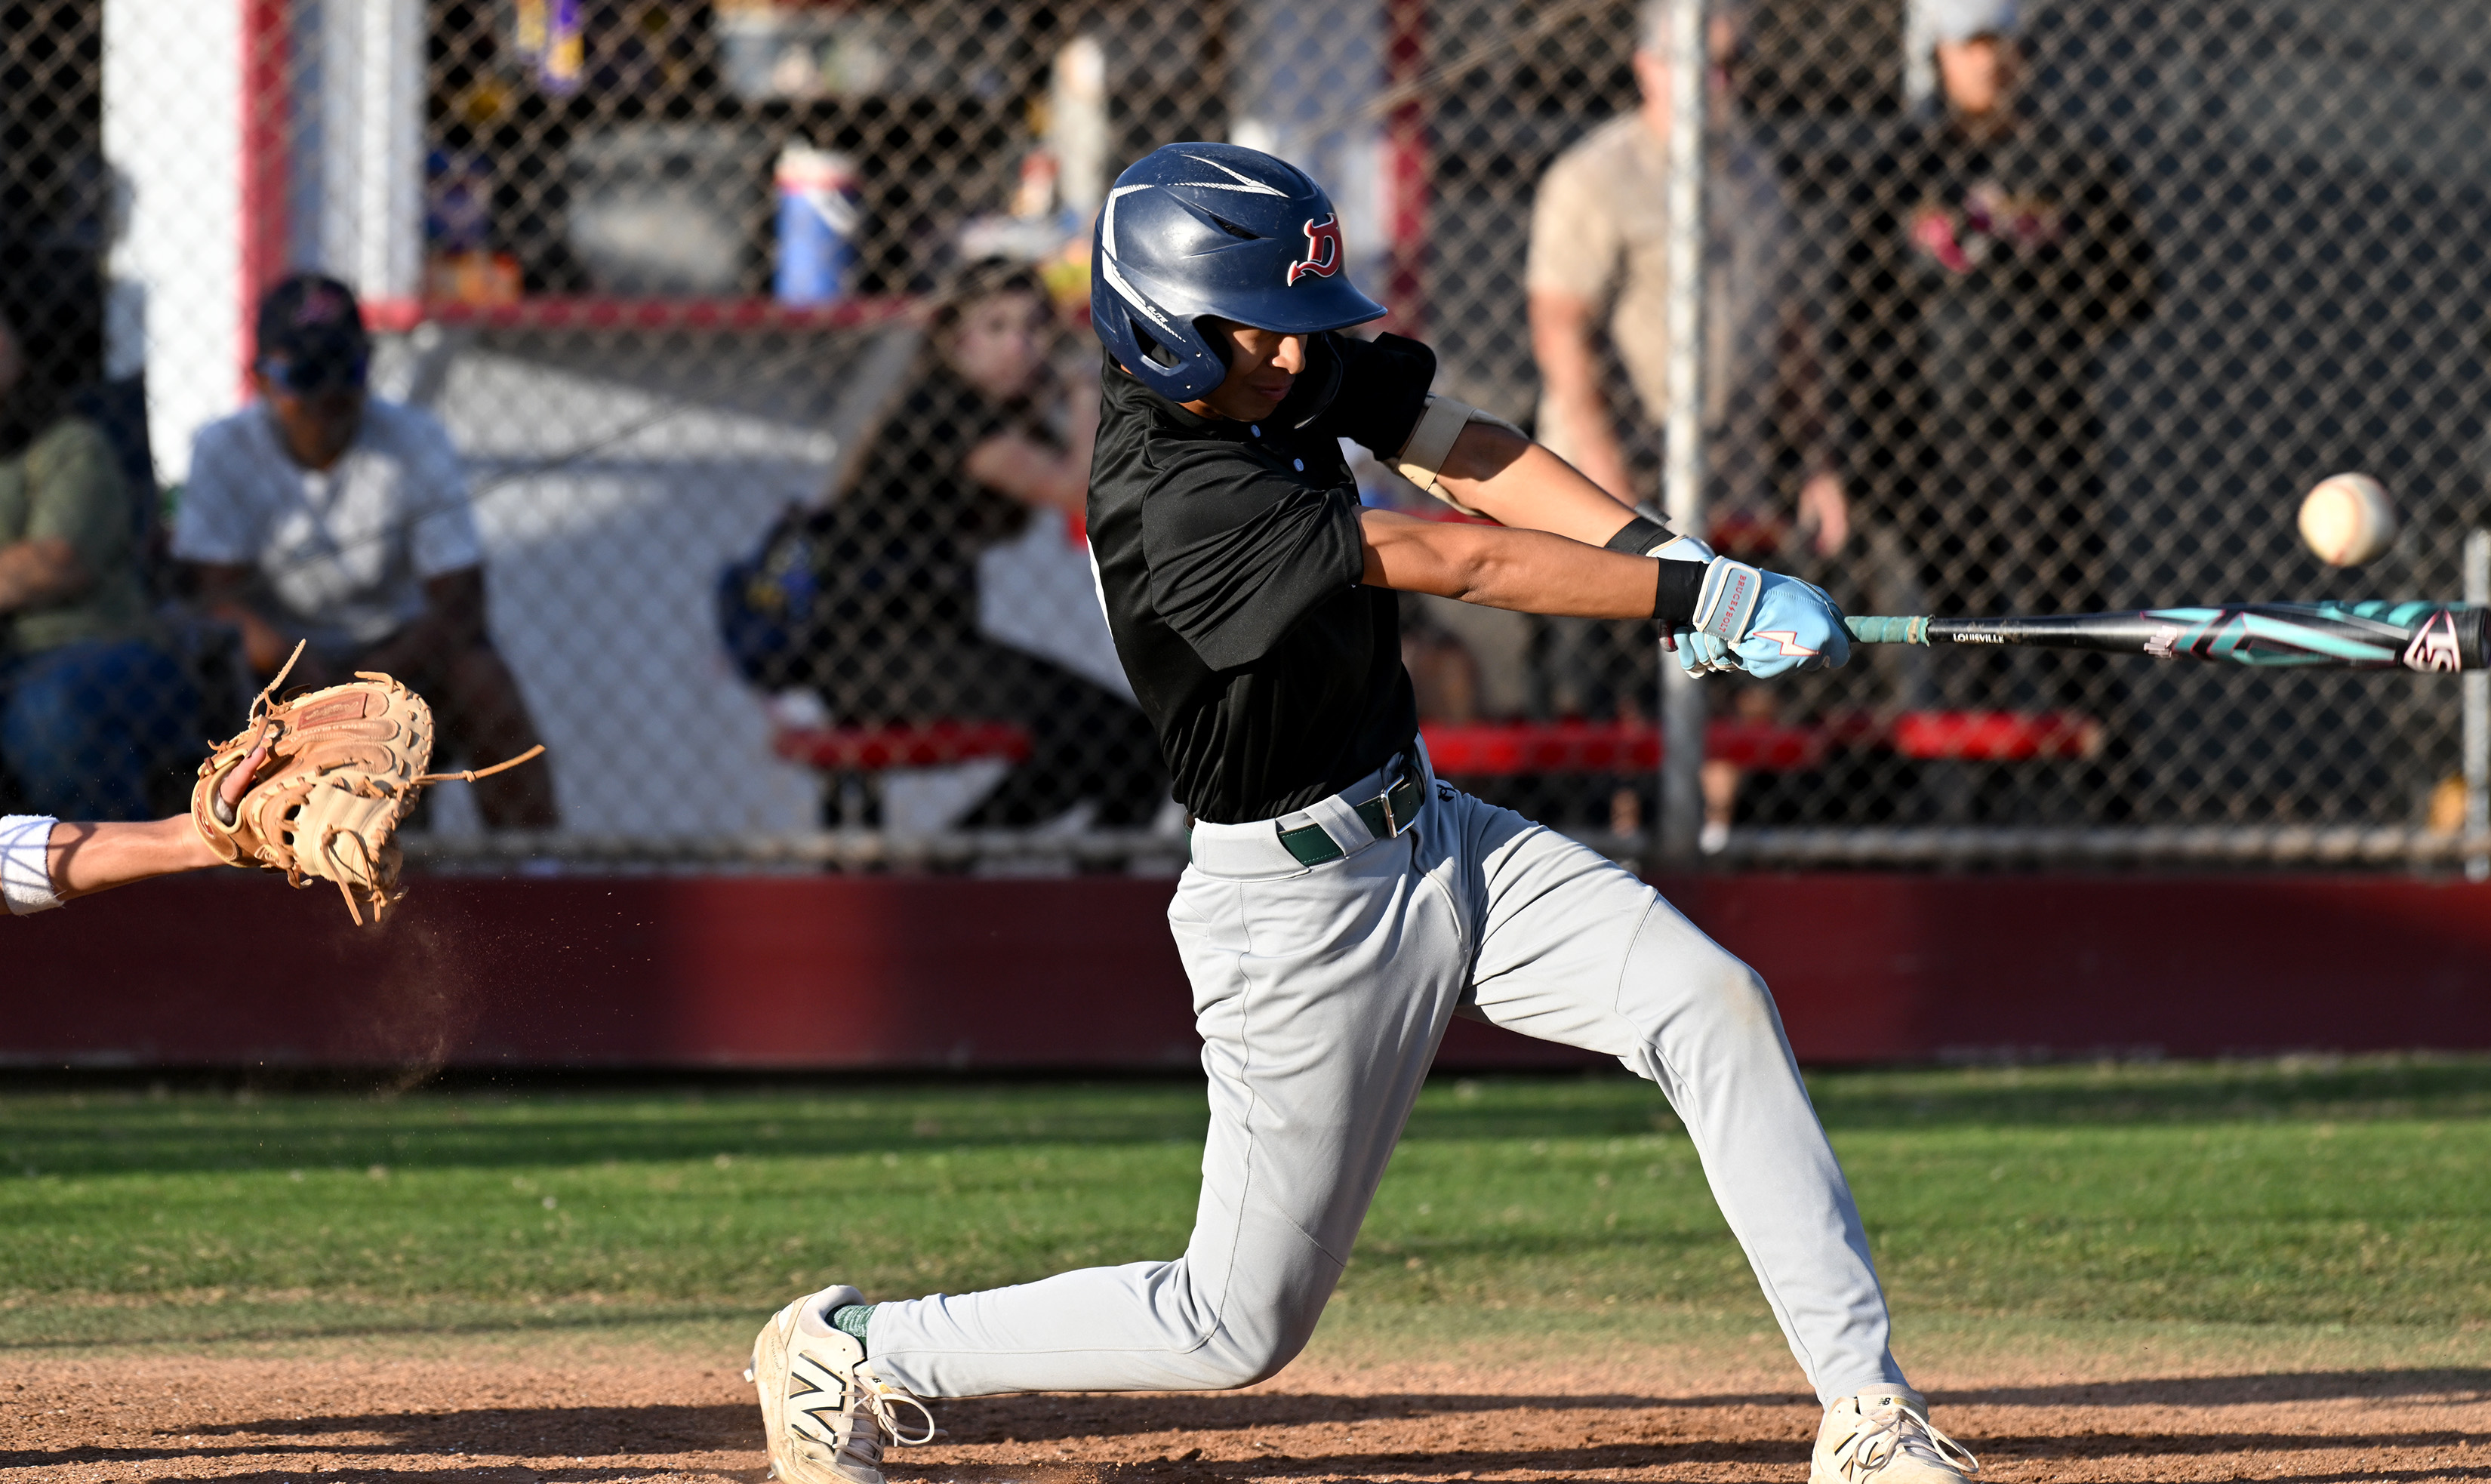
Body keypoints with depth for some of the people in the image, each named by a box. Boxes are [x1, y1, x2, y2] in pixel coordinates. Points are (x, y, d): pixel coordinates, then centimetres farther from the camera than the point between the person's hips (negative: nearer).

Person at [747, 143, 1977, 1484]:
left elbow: (1465, 453, -4)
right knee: (1239, 1324, 1)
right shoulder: (1175, 503, -28)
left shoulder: (1284, 362, -2)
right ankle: (853, 1354, 18)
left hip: (1431, 831, 8)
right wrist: (1698, 595, -30)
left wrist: (1660, 550, -20)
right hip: (1302, 906, -8)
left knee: (1715, 1009, -10)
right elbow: (1455, 561, -30)